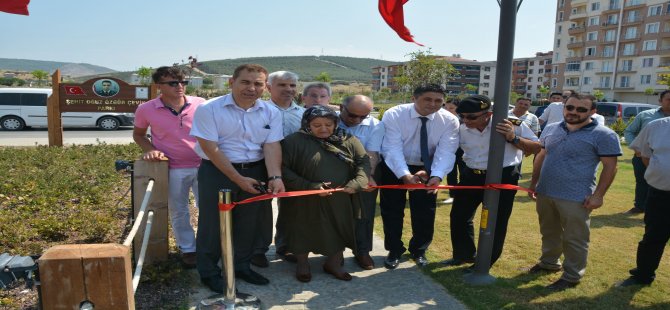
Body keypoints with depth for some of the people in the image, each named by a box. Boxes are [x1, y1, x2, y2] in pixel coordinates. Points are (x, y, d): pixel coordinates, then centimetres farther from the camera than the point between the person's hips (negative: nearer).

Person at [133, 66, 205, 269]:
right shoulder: (146, 110, -6)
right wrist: (149, 149, -8)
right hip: (173, 169, 0)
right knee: (179, 212, 11)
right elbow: (138, 134, 11)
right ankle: (188, 250, 29)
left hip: (204, 165, 1)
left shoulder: (200, 104, -7)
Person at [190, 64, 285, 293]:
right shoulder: (209, 109, -12)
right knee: (213, 223, 4)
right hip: (217, 172, -4)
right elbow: (211, 150, -15)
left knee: (251, 222, 13)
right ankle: (209, 272, 23)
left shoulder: (271, 113, -1)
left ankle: (242, 266, 34)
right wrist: (238, 179, -18)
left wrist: (275, 177, -23)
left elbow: (271, 146, -6)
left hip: (256, 172, 4)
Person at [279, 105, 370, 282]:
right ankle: (302, 264, 37)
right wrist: (310, 186, -22)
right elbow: (283, 169, -15)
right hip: (306, 202, -3)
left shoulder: (349, 141, 0)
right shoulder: (294, 141, -12)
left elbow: (364, 162, 0)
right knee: (305, 232, 13)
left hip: (340, 201, 3)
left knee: (339, 232, 14)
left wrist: (356, 183, -19)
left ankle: (333, 264, 37)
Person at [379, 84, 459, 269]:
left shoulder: (449, 120, -16)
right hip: (394, 168, -1)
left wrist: (436, 176, -42)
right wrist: (405, 175, -42)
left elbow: (446, 151, -24)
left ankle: (419, 250, 35)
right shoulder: (394, 115, -22)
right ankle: (394, 250, 30)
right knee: (392, 210, 8)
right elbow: (392, 148, -29)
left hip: (427, 170, 2)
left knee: (425, 212, 10)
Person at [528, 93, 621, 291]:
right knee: (549, 233, 20)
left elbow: (610, 167, -9)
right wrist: (534, 182, 14)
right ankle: (549, 262, 39)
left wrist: (598, 195, -14)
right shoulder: (551, 129, 7)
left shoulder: (603, 135, -9)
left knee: (574, 239, 4)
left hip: (576, 197, -5)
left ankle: (572, 276, 19)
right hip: (545, 193, 6)